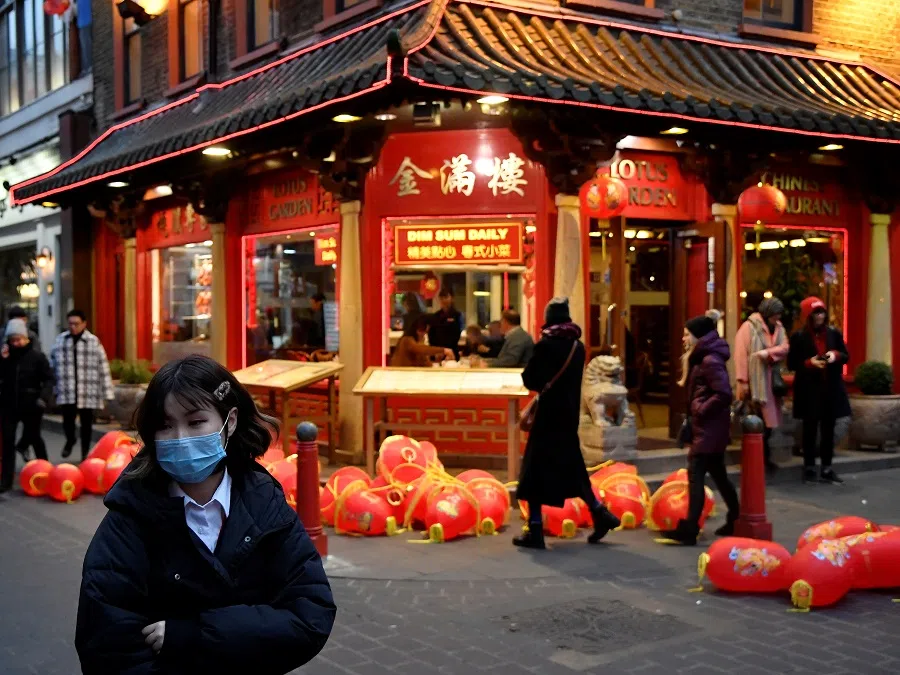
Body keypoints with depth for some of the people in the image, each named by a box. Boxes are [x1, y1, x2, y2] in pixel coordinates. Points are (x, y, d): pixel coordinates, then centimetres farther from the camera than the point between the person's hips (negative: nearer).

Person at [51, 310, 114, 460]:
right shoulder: (60, 340, 4)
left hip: (87, 393, -1)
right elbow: (52, 365, 11)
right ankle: (70, 440, 28)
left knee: (86, 422, 10)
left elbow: (103, 368, -3)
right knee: (67, 419, -4)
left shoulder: (93, 342, -3)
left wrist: (107, 394, -4)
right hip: (66, 392, 1)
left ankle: (85, 451, 30)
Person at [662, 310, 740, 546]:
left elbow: (724, 394, -25)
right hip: (708, 427, 10)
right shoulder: (702, 358, 15)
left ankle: (689, 529, -10)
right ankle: (736, 521, 26)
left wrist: (701, 411, -17)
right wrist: (694, 415, 10)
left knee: (695, 475, -10)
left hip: (709, 428, -10)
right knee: (718, 474, 16)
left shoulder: (710, 360, -17)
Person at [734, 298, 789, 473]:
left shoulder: (779, 328, 11)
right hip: (754, 382, -6)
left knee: (768, 420, 9)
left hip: (771, 382, 6)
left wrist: (768, 353, -21)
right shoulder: (748, 327, -9)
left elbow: (784, 348, -2)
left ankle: (764, 457, 18)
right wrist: (743, 381, -17)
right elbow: (741, 355, -13)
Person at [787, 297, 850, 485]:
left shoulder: (834, 333, 6)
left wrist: (835, 355, -10)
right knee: (810, 429, 2)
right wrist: (810, 363, -18)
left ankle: (826, 469, 14)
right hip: (809, 390, -3)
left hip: (831, 388, 3)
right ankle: (809, 468, 10)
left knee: (828, 429, 7)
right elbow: (792, 363, -2)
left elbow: (846, 356, 12)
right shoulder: (798, 337, -4)